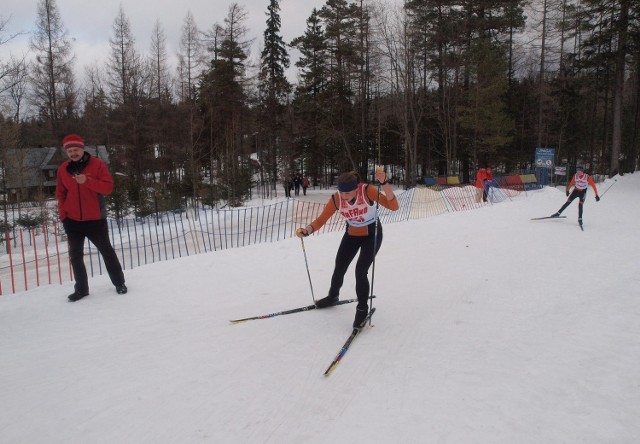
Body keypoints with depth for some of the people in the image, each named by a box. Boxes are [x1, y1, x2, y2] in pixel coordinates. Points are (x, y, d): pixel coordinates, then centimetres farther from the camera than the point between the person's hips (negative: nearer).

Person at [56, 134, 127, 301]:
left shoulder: (97, 164, -7)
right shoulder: (63, 169, 3)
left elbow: (108, 187, -14)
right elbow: (60, 193, 11)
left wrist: (87, 181, -26)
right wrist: (62, 213, 1)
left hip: (95, 219, -4)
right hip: (72, 220, 4)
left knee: (106, 251, 5)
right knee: (75, 255, 9)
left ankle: (119, 283, 17)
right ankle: (81, 289, 21)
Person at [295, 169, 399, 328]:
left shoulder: (368, 191, -32)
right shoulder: (336, 199, -23)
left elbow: (394, 206, -36)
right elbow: (321, 220, -18)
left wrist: (384, 184, -49)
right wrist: (306, 230, -38)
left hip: (372, 235, -4)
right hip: (352, 235, 4)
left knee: (360, 271, -15)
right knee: (339, 269, 12)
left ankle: (363, 309, 8)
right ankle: (333, 296, 42)